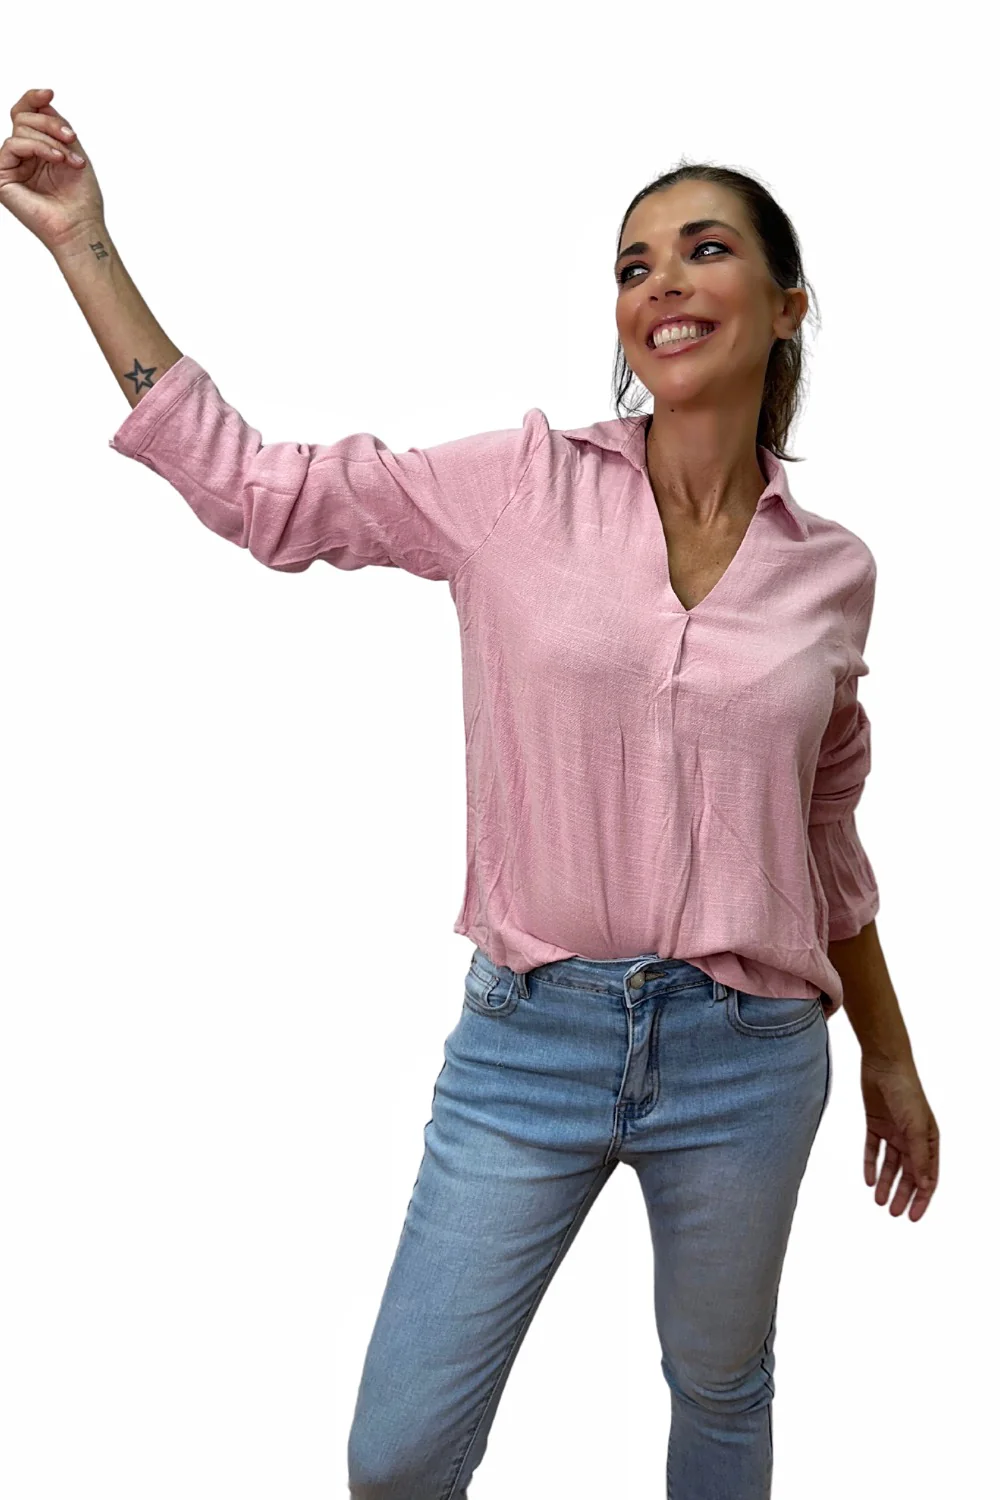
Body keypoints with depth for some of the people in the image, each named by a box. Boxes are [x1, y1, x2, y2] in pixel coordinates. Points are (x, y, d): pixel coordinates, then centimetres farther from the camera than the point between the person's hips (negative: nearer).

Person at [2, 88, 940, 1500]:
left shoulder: (832, 568, 1)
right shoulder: (521, 485, -5)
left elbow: (825, 835, 11)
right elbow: (249, 485, -6)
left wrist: (891, 1060, 17)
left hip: (747, 1058, 2)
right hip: (528, 1035, -1)